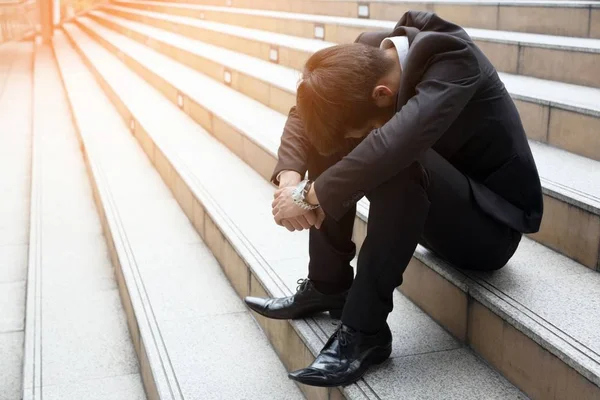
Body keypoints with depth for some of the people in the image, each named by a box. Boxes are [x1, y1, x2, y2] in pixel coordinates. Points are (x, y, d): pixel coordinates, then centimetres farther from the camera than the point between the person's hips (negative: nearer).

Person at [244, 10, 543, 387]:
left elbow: (397, 142, -44)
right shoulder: (371, 57, -10)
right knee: (333, 144, -8)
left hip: (492, 224, -7)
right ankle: (328, 286, -1)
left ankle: (364, 330, -24)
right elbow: (304, 114, -5)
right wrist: (290, 174, -24)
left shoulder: (453, 60, -29)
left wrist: (310, 195, -37)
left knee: (397, 165, -34)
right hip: (430, 205, 7)